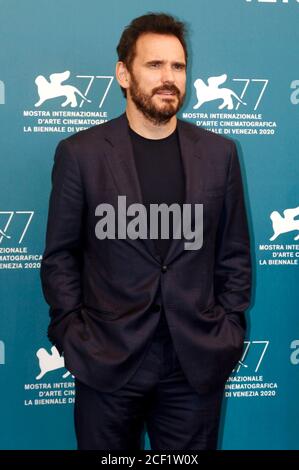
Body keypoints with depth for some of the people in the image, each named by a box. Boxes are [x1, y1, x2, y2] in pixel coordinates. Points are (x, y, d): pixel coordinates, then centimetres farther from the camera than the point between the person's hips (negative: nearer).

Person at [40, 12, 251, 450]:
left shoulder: (219, 153, 4)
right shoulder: (79, 153, -2)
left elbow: (234, 254, 8)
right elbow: (59, 255, 2)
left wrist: (230, 328, 1)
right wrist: (72, 331, -4)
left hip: (197, 364, 2)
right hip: (107, 362, -1)